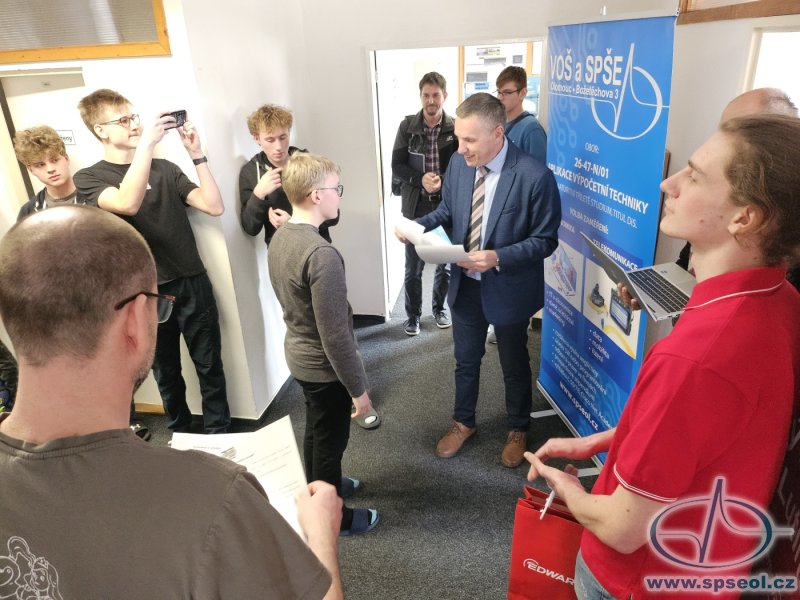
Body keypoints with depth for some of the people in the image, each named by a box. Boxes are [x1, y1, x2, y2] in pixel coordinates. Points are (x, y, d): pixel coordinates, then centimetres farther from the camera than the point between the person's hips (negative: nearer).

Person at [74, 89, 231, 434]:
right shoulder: (88, 179, -2)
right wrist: (147, 142, -27)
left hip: (193, 284, 2)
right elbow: (127, 203, -25)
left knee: (209, 366, 8)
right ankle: (180, 435, 36)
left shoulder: (165, 169, 6)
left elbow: (214, 207, -5)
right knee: (166, 373, 15)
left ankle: (219, 435, 25)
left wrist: (197, 155, -11)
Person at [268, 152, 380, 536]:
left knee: (315, 430, 27)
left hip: (299, 352, 8)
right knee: (330, 441, 12)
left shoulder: (280, 237, -2)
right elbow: (335, 333, -27)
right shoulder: (321, 253, -30)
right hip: (324, 365, -8)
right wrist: (358, 387, -17)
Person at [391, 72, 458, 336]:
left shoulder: (456, 128, -5)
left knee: (445, 264, 14)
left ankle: (439, 308, 35)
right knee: (413, 267, 7)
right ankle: (413, 315, 26)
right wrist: (421, 179, -19)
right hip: (415, 207, 0)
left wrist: (443, 181, -20)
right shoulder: (407, 126, -2)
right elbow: (397, 167, -3)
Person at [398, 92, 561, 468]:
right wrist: (417, 225, -12)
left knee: (514, 365, 18)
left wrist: (499, 258, -31)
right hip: (465, 284, 5)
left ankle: (518, 429, 44)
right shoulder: (459, 162, -7)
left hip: (507, 289, -4)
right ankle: (463, 422, 46)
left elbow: (545, 240, -17)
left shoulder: (535, 176, -23)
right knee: (465, 360, 21)